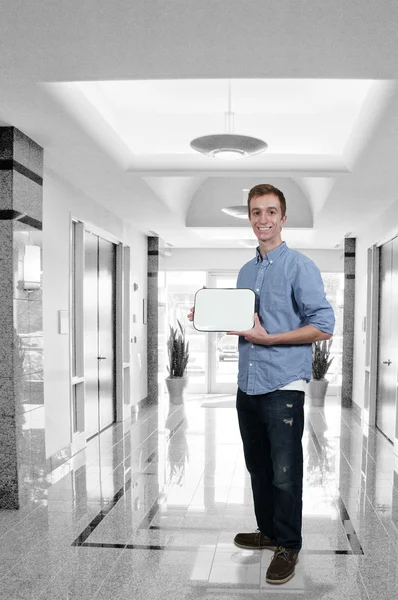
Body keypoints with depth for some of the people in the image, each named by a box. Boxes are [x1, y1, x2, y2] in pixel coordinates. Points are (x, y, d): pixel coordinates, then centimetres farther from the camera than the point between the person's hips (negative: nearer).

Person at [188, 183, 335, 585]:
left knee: (285, 474, 4)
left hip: (283, 387, -7)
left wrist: (267, 338, -18)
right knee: (258, 468, 18)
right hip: (247, 386, 7)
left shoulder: (300, 266, -9)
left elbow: (323, 326, -14)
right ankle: (268, 531, 36)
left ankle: (288, 546, 22)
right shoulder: (245, 272, 13)